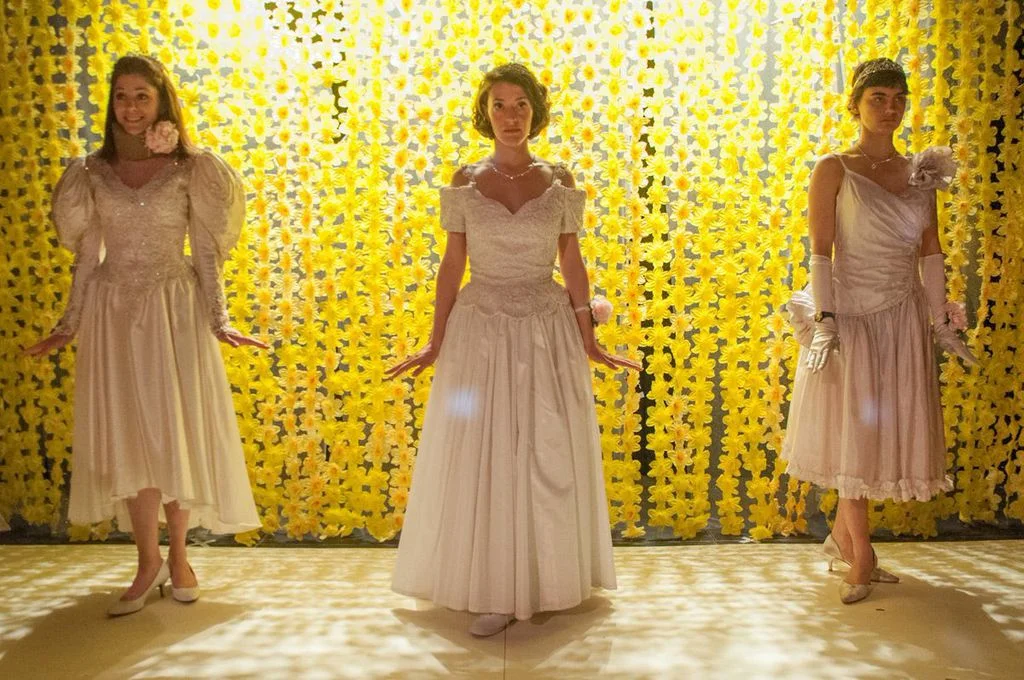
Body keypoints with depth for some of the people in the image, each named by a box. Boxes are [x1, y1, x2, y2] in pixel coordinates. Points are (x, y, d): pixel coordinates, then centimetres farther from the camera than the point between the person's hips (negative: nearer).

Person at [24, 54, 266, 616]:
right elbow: (87, 256, 9)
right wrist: (69, 325, 6)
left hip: (174, 310, -2)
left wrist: (217, 319, -9)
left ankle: (177, 554, 19)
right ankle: (148, 560, 15)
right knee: (126, 434, 3)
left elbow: (206, 253, -1)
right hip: (112, 311, 2)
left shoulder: (189, 169, 0)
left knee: (174, 431, 2)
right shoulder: (94, 172, 7)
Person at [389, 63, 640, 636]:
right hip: (480, 330, 0)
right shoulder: (465, 182, 3)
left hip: (548, 331, 0)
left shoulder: (559, 181, 3)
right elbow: (452, 265, 4)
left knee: (548, 456, 6)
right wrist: (435, 344, 2)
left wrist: (588, 340, 1)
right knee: (483, 455, 2)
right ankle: (494, 591, 14)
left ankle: (545, 580, 23)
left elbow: (573, 263, 4)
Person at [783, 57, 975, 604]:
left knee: (889, 431, 8)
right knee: (853, 433, 1)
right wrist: (825, 320, -17)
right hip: (851, 315, -4)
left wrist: (940, 321, 5)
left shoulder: (921, 173, 8)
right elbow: (821, 252, -10)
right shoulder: (833, 169, -4)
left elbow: (930, 252, 8)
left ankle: (842, 536, 26)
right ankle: (861, 559, 13)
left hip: (903, 319, 5)